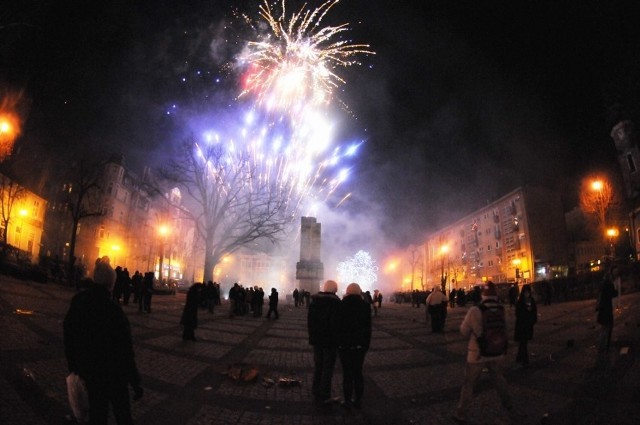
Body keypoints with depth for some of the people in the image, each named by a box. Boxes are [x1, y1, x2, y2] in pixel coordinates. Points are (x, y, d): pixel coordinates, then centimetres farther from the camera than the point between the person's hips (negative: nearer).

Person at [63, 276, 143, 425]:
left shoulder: (77, 304, -5)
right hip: (113, 373, -6)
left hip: (89, 371, 6)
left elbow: (69, 338, 8)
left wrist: (74, 366, 21)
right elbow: (124, 349, -23)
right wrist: (135, 381, -14)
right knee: (122, 413, 11)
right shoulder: (112, 309, -27)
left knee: (96, 411, 20)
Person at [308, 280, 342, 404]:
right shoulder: (336, 303, -19)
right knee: (327, 369, 7)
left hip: (317, 340, 5)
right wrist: (338, 340, -8)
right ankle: (324, 396, 14)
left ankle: (316, 392, 28)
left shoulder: (314, 300, 0)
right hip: (331, 341, -5)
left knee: (317, 367, 19)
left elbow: (309, 320, 7)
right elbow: (337, 323, -19)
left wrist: (312, 336, 13)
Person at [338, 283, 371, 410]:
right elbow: (368, 327, 3)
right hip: (360, 345, 2)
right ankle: (358, 400, 18)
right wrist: (367, 344, 10)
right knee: (358, 372, 13)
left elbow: (337, 325, -5)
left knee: (347, 373, 6)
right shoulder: (365, 306, -2)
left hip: (344, 344, -2)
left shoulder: (342, 305, -8)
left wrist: (337, 342, 3)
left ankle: (348, 401, 10)